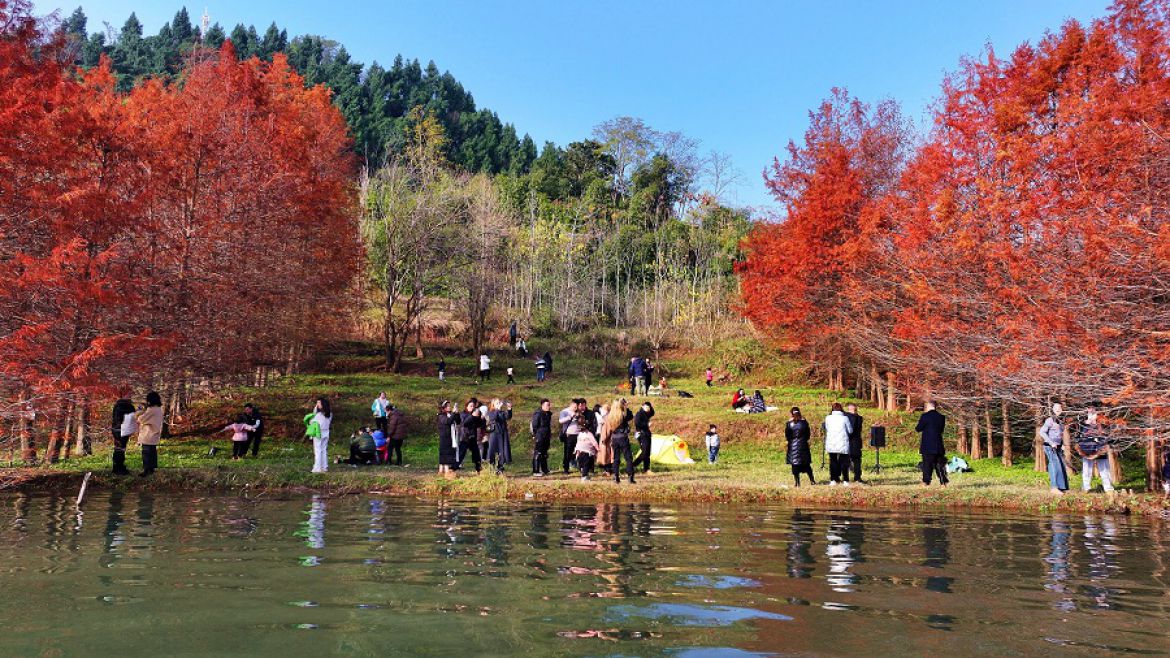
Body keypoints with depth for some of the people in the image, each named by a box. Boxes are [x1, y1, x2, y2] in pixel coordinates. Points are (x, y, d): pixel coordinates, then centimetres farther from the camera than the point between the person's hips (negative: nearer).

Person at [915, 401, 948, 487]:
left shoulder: (925, 416, -11)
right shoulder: (941, 417, 6)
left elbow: (918, 429, -9)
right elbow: (942, 429, 16)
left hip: (927, 445, -5)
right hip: (938, 445, 5)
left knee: (927, 463, 0)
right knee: (939, 463, 11)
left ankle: (926, 482, 0)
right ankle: (943, 481, 10)